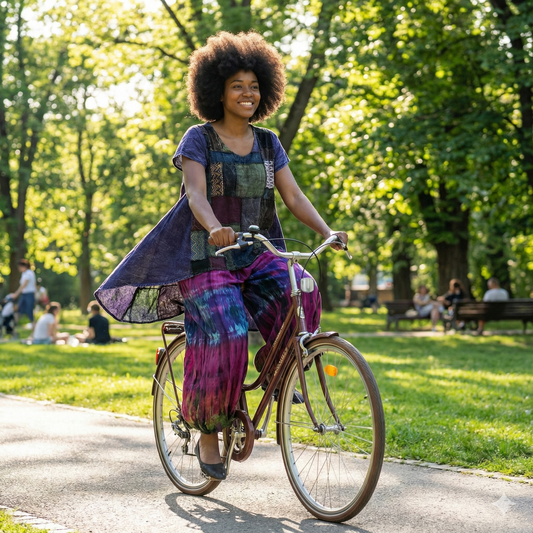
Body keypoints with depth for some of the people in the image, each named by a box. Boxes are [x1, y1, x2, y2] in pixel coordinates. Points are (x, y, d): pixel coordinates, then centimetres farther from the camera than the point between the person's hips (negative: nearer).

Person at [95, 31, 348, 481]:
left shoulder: (268, 143, 10)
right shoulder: (199, 139, -5)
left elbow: (294, 195, 2)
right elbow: (196, 194, -20)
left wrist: (328, 232, -16)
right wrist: (215, 229, -41)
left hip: (255, 253, 4)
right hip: (206, 257, -4)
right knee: (225, 338, -21)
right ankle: (209, 433, 0)